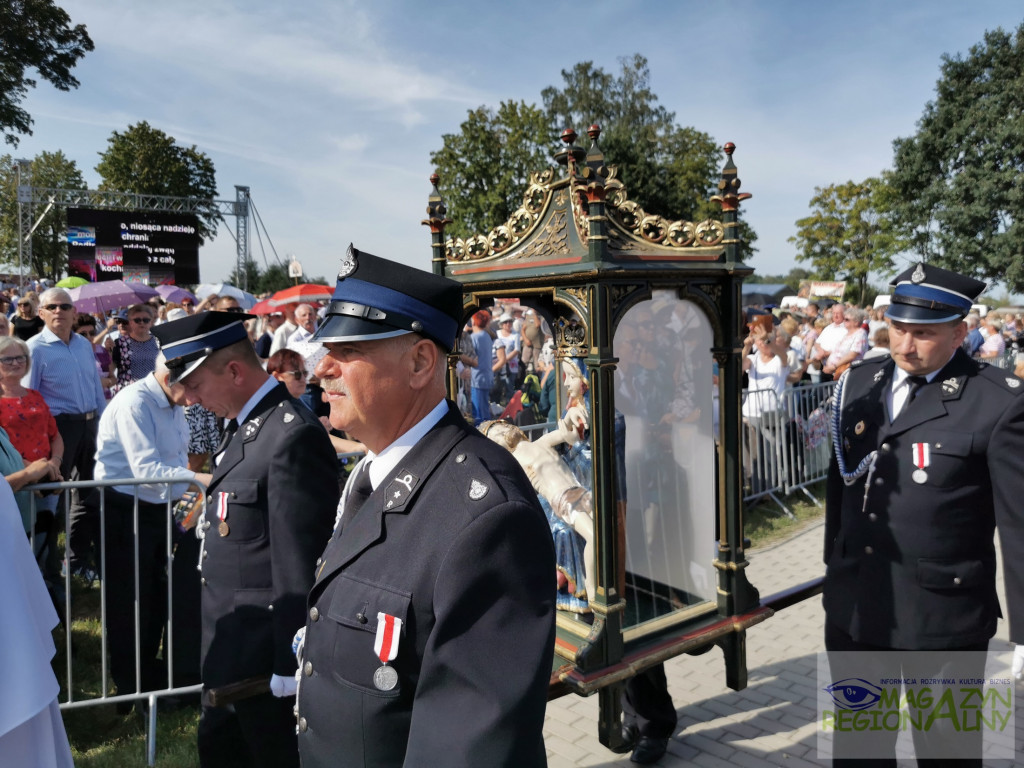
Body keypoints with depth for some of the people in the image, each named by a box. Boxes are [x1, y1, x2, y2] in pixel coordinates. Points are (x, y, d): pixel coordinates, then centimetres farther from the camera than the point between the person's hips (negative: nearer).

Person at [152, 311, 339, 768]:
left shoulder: (293, 437, -24)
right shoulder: (244, 426, 7)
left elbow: (298, 569, -23)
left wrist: (290, 665, -19)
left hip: (265, 655, -9)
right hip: (229, 648, 9)